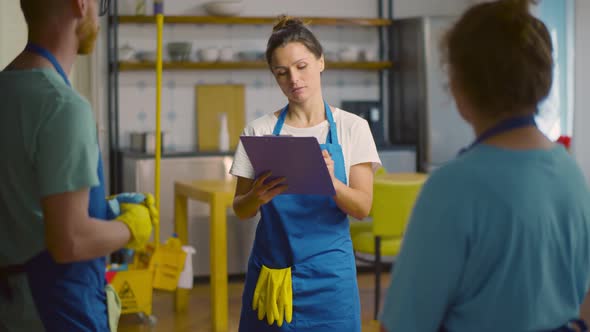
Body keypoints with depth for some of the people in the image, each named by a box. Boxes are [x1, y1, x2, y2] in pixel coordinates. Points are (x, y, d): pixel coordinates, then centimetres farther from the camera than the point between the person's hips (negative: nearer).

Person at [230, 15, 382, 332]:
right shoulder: (259, 130, 1)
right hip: (271, 270, 1)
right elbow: (241, 210, 3)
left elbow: (362, 207, -7)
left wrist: (329, 182, -27)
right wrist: (257, 197, -19)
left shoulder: (352, 128, -2)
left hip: (328, 270, -1)